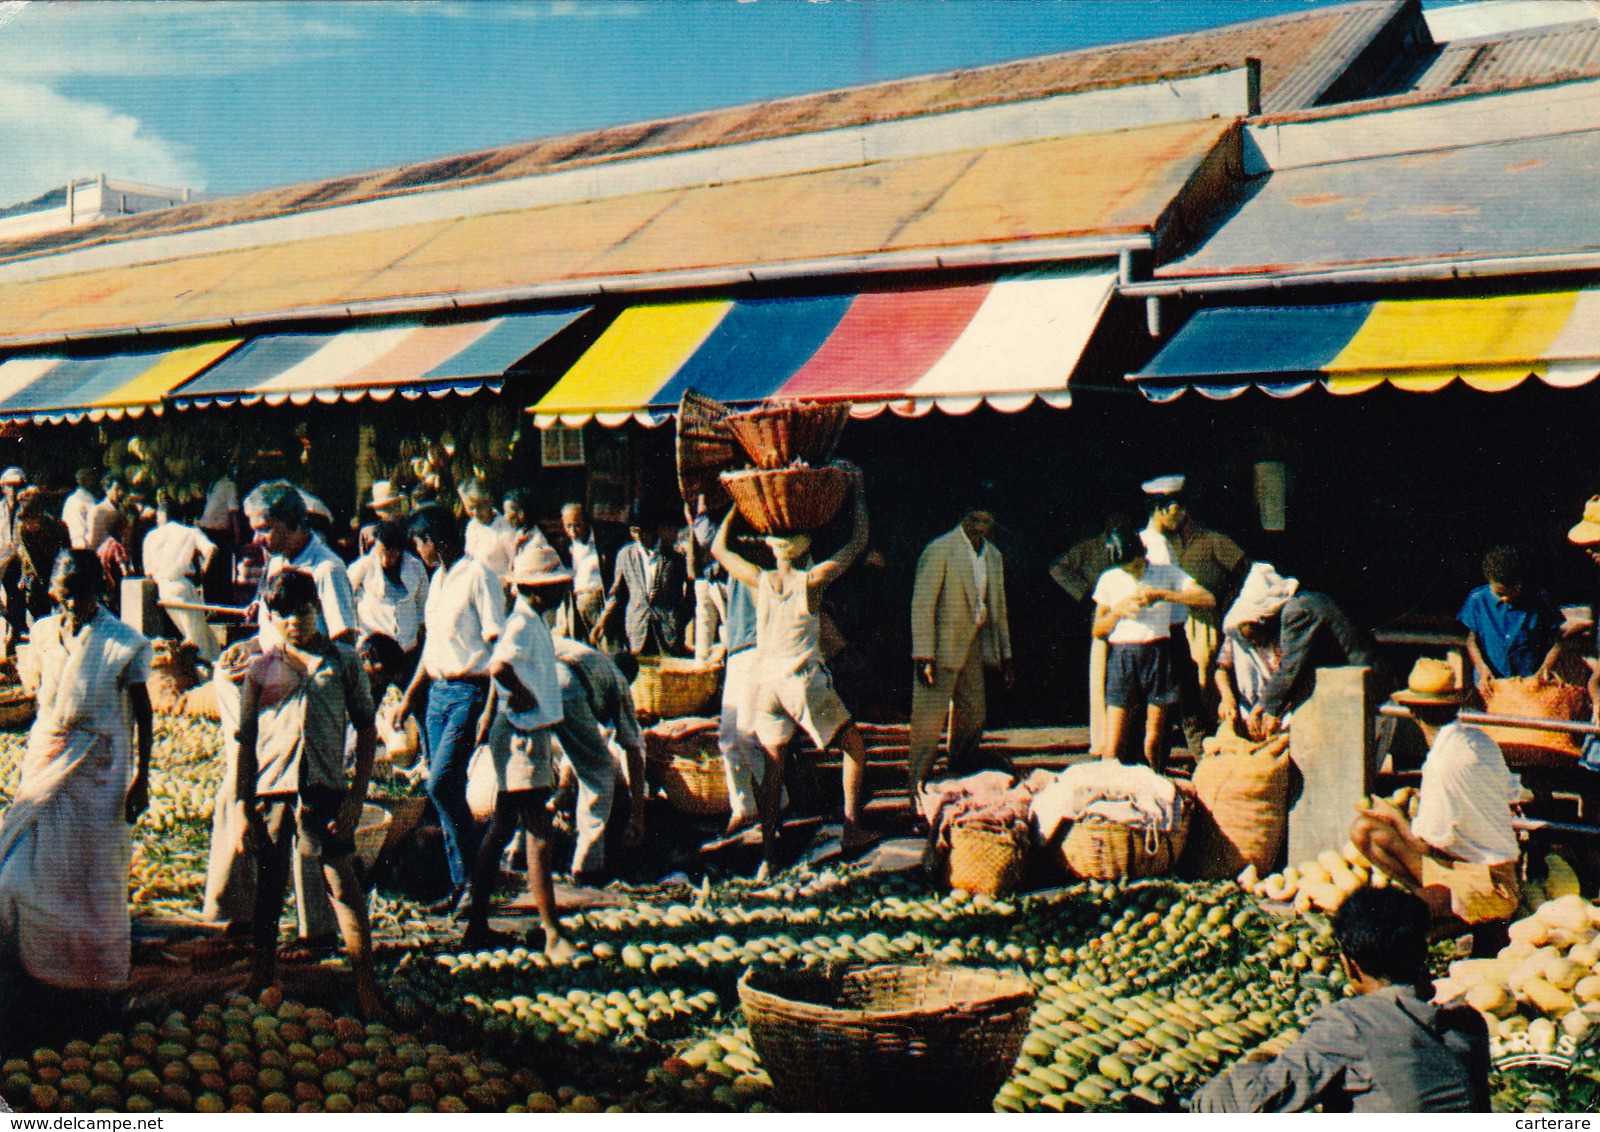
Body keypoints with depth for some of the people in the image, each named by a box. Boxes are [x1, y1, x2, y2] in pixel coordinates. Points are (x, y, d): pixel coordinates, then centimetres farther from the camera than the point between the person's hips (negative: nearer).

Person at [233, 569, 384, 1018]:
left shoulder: (342, 660, 5)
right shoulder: (261, 666, 8)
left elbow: (366, 730, 6)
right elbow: (246, 738, 10)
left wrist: (357, 794, -2)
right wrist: (242, 803, 4)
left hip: (326, 789, -1)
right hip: (271, 789, 2)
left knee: (344, 883, -6)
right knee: (269, 887, 11)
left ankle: (365, 985, -1)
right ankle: (263, 976, 28)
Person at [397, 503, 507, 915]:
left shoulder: (478, 577, -11)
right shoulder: (438, 578, 14)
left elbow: (497, 646, -14)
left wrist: (491, 707, -19)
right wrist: (411, 695, 22)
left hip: (470, 691, -8)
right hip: (438, 691, 8)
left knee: (442, 784, -15)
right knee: (446, 789, 7)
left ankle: (476, 874, -2)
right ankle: (460, 883, 14)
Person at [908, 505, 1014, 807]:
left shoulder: (994, 556, 12)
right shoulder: (940, 550, -11)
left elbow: (998, 608, 19)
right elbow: (922, 604, -14)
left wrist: (1005, 655, 16)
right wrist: (923, 656, -20)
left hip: (975, 644, 7)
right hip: (943, 646, -7)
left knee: (974, 715, 11)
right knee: (930, 720, -6)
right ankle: (917, 792, 2)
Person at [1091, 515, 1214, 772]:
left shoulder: (1167, 573, 8)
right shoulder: (1109, 580, 10)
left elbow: (1207, 599, -5)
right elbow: (1098, 631, 12)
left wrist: (1163, 594, -12)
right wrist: (1118, 610, -6)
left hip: (1157, 655, 0)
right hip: (1121, 657, 0)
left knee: (1154, 744, 0)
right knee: (1112, 746, -9)